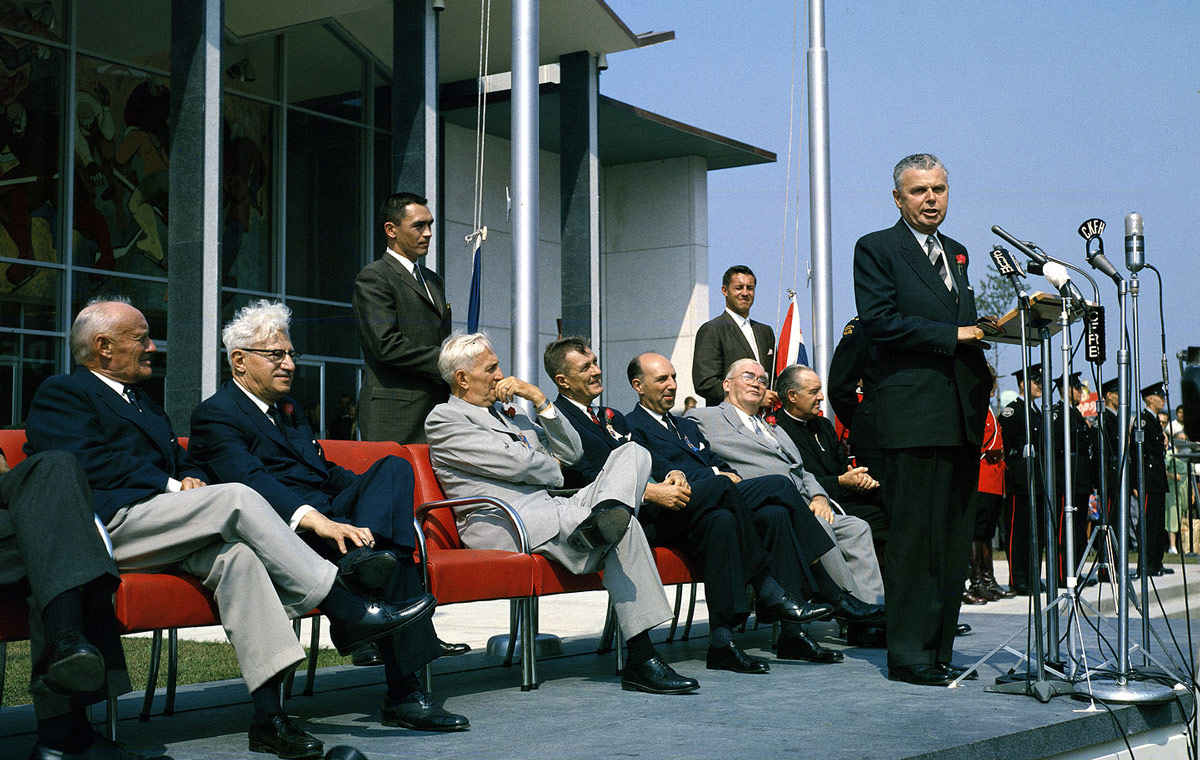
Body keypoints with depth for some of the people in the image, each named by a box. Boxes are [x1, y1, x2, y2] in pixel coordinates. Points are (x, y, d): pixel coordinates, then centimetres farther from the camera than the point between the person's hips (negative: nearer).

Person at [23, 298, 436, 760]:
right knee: (236, 497, -25)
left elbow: (183, 462, 28)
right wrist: (171, 486, -9)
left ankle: (268, 713, -34)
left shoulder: (143, 404, 34)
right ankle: (346, 612, -24)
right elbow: (92, 465, -8)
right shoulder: (60, 394, 7)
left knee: (236, 554, -25)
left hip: (160, 537, 7)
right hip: (108, 526, -7)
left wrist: (189, 480, 4)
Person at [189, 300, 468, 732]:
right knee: (394, 552, -30)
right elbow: (252, 483, -18)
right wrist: (316, 521, -36)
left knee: (395, 466, -20)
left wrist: (382, 491, 8)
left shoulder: (289, 408, 30)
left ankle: (362, 555, -45)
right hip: (286, 530, -8)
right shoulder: (215, 415, 0)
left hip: (329, 515, 8)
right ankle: (403, 694, -35)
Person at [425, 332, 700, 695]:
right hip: (503, 521, -9)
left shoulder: (511, 416, 32)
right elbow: (513, 463, -9)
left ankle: (606, 515, -40)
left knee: (633, 453, -10)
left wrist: (540, 400, 13)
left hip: (549, 509, 9)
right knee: (625, 529, -29)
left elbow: (572, 453, 23)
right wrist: (552, 470, 13)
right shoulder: (444, 418, 3)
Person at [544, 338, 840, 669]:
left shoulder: (611, 418, 28)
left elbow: (647, 459, 19)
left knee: (720, 521, -21)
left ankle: (722, 641, -25)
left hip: (647, 514, 8)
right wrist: (651, 492, -22)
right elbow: (591, 478, -13)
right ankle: (769, 594, -12)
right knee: (721, 486, -19)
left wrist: (673, 474, -5)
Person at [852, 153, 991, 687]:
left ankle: (939, 651, 15)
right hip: (914, 416, -7)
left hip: (962, 416, 7)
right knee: (914, 538, -6)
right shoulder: (876, 249, 1)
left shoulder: (957, 253, 23)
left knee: (954, 539, 8)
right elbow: (879, 322, -11)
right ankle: (909, 656, 0)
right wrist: (953, 336, -14)